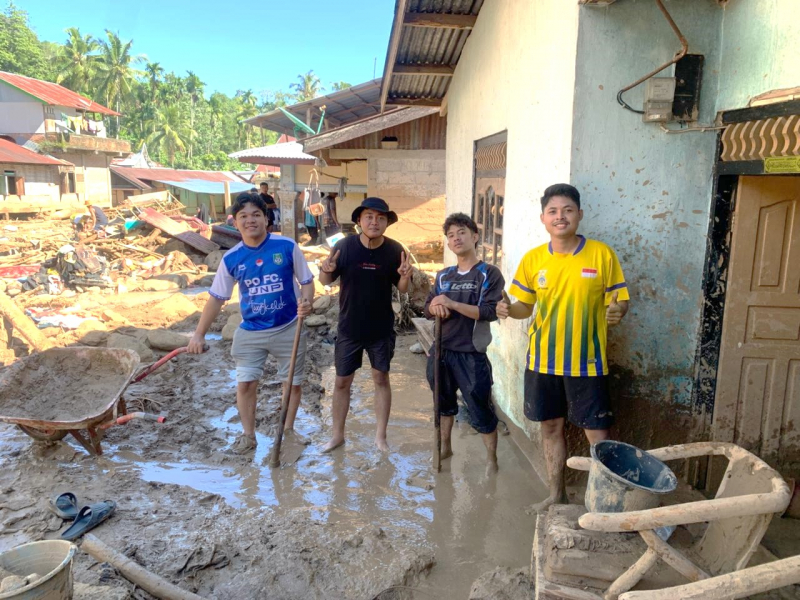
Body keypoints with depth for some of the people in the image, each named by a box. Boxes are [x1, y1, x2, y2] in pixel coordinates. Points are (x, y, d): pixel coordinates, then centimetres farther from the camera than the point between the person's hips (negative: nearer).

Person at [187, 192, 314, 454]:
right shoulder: (231, 258, -6)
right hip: (250, 332, 1)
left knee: (293, 383, 10)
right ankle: (248, 435, 24)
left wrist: (306, 302, -25)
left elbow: (306, 281, -4)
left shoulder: (287, 247, -12)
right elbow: (217, 298, 1)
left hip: (288, 329, -1)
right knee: (245, 383, 3)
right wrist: (199, 334, 0)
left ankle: (288, 431, 31)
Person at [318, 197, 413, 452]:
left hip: (382, 329, 0)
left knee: (381, 378, 12)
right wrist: (325, 271, -26)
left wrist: (405, 276, -25)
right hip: (349, 328, 0)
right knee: (342, 381, 10)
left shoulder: (394, 250, -10)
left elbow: (402, 289, -3)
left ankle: (381, 436, 29)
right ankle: (337, 435, 29)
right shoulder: (344, 246, -12)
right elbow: (326, 282, -3)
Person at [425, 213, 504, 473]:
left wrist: (452, 303, -22)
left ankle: (492, 460, 20)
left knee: (481, 411, 3)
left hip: (471, 355, -5)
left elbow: (490, 312, -18)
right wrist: (435, 305, -15)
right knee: (444, 403, 21)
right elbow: (428, 309, 9)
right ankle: (445, 447, 40)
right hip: (441, 351, 5)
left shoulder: (490, 274, -7)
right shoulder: (443, 276, 9)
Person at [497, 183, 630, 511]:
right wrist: (509, 310, -15)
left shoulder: (601, 254, -7)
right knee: (551, 427, 16)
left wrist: (617, 311, -24)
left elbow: (619, 301, -1)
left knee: (597, 435, 2)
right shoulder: (532, 259, 0)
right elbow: (525, 306, 7)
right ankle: (556, 493, 34)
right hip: (543, 360, 3)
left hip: (586, 362, -3)